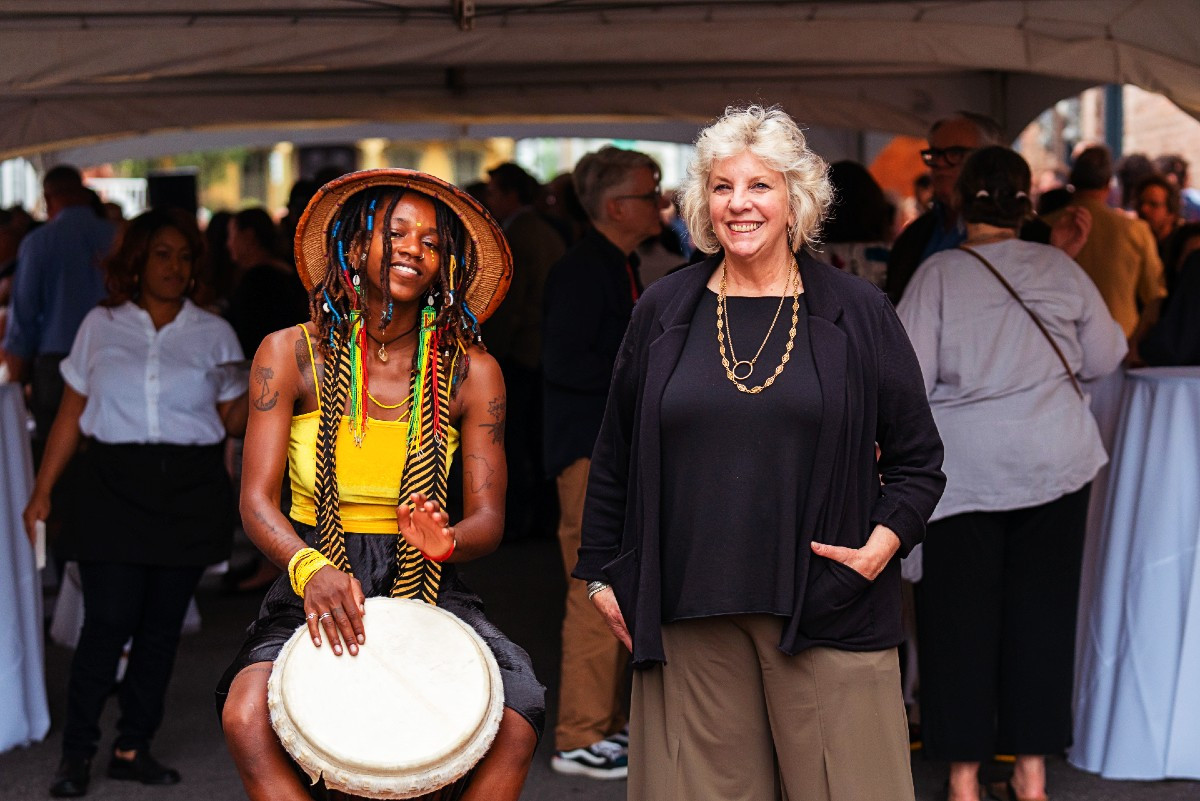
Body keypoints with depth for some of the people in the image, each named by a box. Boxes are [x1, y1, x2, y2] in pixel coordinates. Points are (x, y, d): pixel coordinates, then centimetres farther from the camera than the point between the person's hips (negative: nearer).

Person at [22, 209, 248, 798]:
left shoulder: (214, 334, 10)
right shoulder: (101, 327, 8)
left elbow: (233, 420, 8)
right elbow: (71, 414, 10)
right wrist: (42, 492, 7)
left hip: (189, 491, 2)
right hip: (112, 486, -2)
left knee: (162, 624, 4)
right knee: (109, 620, -9)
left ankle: (133, 748, 15)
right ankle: (77, 752, 4)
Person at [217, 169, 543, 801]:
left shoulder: (471, 371, 4)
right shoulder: (291, 355, 1)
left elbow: (488, 516, 2)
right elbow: (257, 502, -6)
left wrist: (445, 540, -24)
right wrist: (311, 568, -27)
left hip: (429, 590, 1)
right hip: (313, 587, -1)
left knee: (515, 722, -28)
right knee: (247, 718, -32)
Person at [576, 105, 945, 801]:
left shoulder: (858, 313, 4)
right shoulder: (664, 313, 9)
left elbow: (918, 456, 8)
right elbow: (616, 456, 16)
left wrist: (883, 542, -7)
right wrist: (604, 573, 12)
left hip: (825, 611, -1)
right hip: (690, 616, 2)